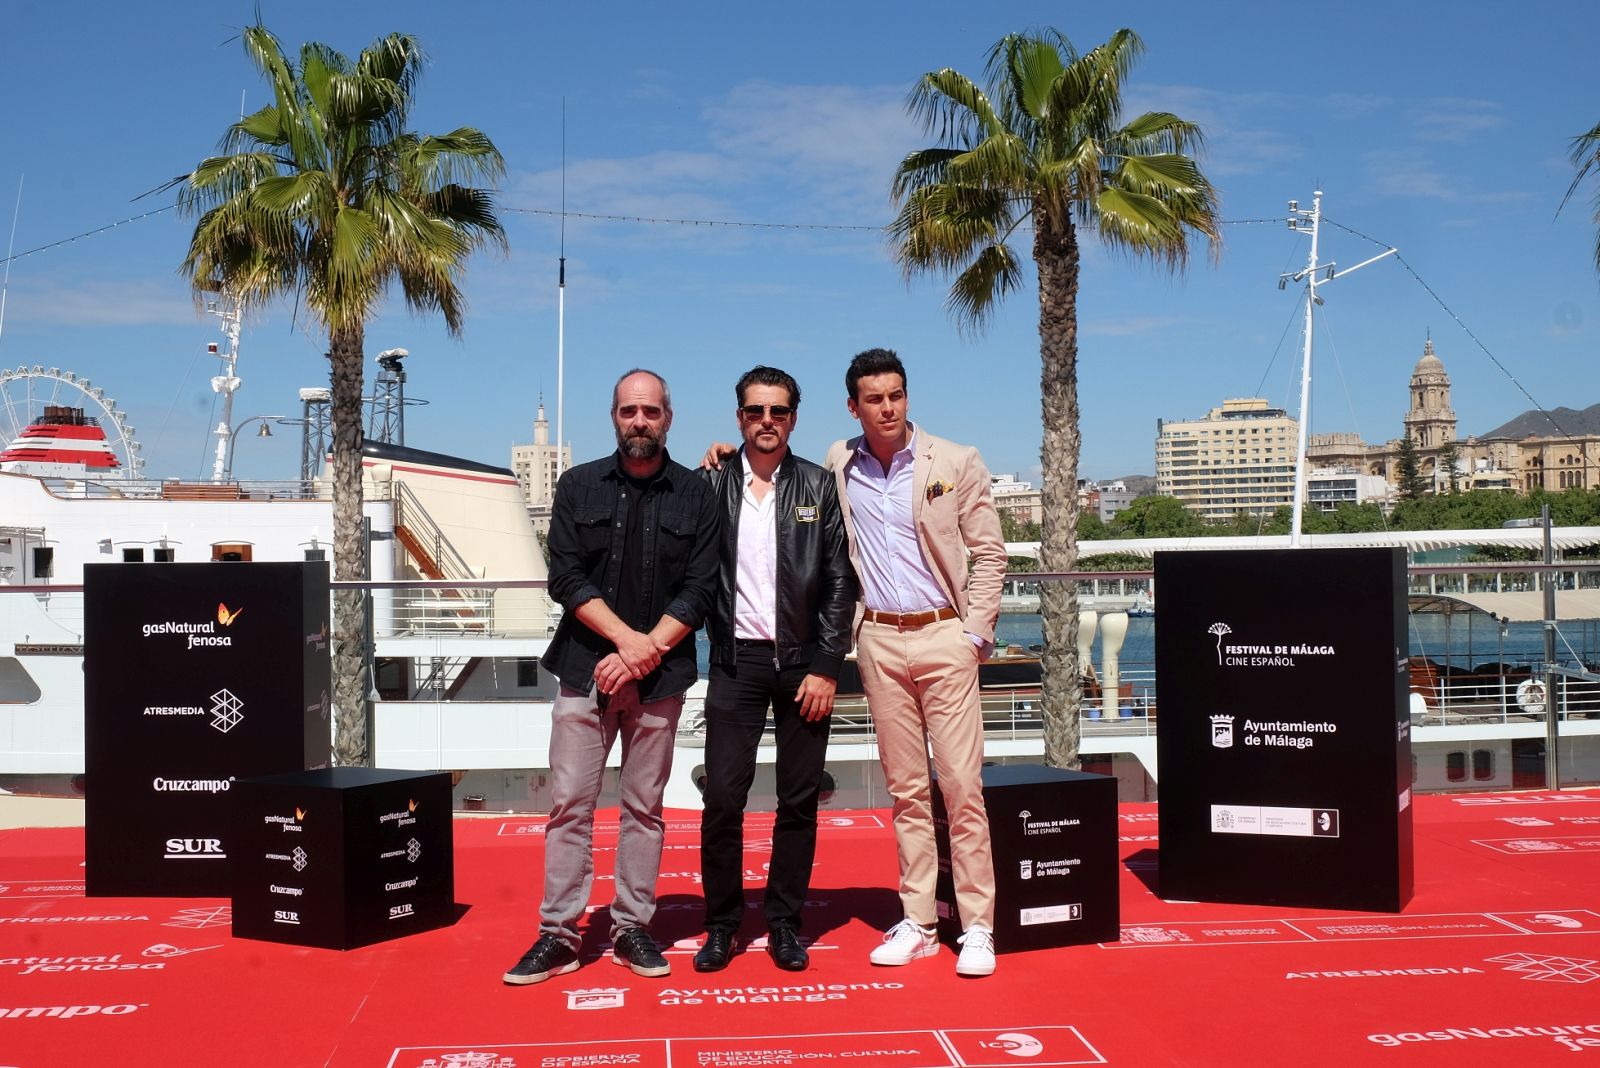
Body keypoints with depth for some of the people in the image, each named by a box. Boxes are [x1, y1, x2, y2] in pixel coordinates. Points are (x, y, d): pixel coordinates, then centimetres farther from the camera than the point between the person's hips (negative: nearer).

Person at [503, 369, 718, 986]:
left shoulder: (695, 496, 5)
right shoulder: (579, 487, 6)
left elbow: (699, 589, -1)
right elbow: (566, 577, -2)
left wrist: (649, 650, -12)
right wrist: (627, 638, -13)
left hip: (659, 676, 0)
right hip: (585, 669, 0)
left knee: (644, 806, 6)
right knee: (569, 803, -1)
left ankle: (632, 928, 15)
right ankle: (558, 933, 6)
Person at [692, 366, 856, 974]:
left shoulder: (820, 487, 3)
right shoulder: (712, 486, 4)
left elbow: (839, 583, 0)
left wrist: (826, 667, -5)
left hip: (804, 662, 1)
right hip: (736, 662, 0)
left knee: (799, 800, 6)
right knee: (722, 797, -2)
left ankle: (784, 923, 20)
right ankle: (722, 924, 14)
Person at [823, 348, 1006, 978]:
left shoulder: (957, 463, 0)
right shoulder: (838, 465, 7)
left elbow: (989, 553, 2)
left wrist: (975, 634, -5)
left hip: (943, 636, -2)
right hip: (878, 641, 3)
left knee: (961, 786, -4)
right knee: (905, 788, 8)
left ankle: (977, 927, 4)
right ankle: (917, 923, 16)